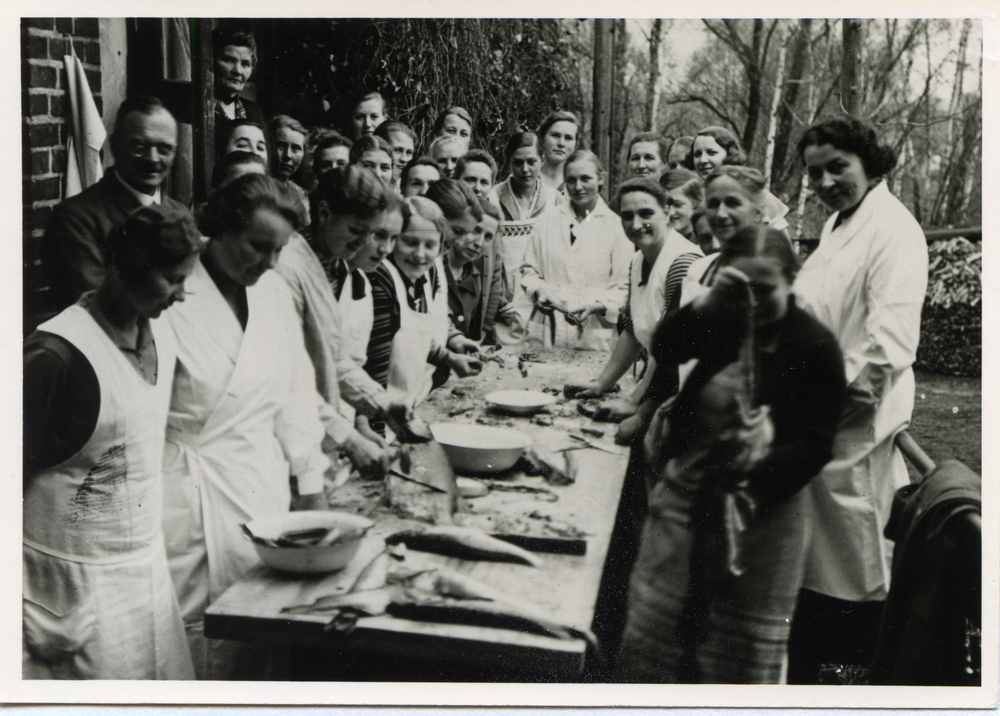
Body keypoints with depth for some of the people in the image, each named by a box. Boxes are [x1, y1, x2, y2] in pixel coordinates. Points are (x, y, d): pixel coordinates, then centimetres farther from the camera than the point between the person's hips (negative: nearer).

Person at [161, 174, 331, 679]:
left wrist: (309, 482, 15)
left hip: (261, 493, 6)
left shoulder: (274, 292, 10)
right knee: (183, 629, -1)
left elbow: (295, 392, 16)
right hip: (183, 501, -5)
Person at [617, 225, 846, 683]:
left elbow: (816, 444, -10)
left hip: (762, 509, -3)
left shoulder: (815, 347, -8)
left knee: (744, 650, 8)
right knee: (653, 622, 11)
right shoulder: (722, 322, 1)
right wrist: (705, 304, -29)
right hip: (686, 492, 4)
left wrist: (762, 464, -27)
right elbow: (664, 350, -15)